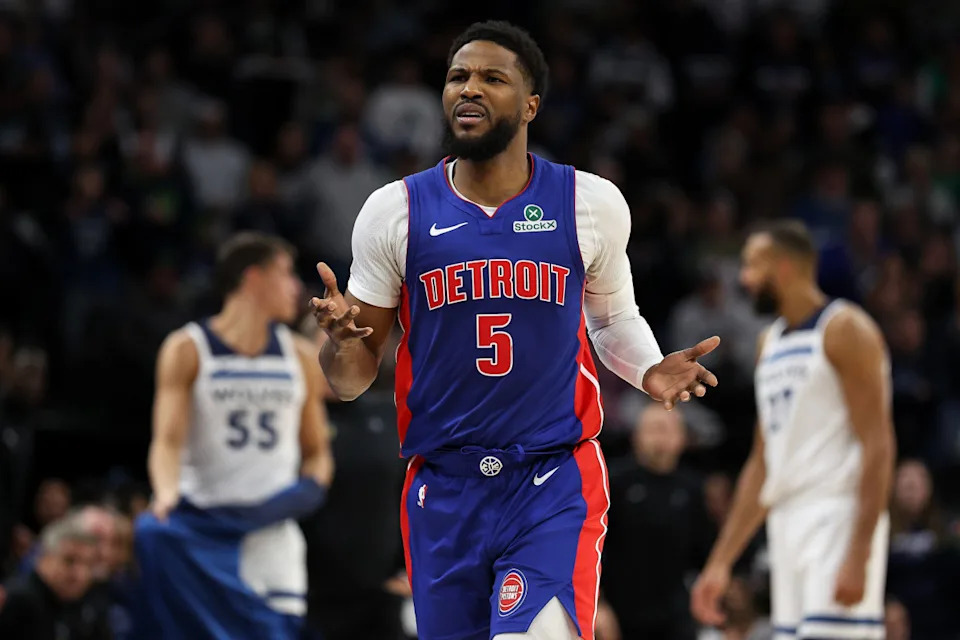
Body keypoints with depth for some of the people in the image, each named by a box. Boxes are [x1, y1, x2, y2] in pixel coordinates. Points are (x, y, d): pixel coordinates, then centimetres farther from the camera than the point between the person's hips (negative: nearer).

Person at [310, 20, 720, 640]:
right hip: (444, 493, 2)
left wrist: (650, 370, -2)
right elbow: (352, 380, 4)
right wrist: (343, 338, -19)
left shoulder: (590, 204, 1)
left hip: (556, 486, -2)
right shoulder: (396, 211, 1)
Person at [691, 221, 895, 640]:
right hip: (787, 523, 9)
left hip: (838, 522, -9)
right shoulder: (771, 342, 19)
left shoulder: (844, 330, -7)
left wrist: (858, 555, -23)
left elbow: (877, 447, -14)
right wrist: (720, 562, 19)